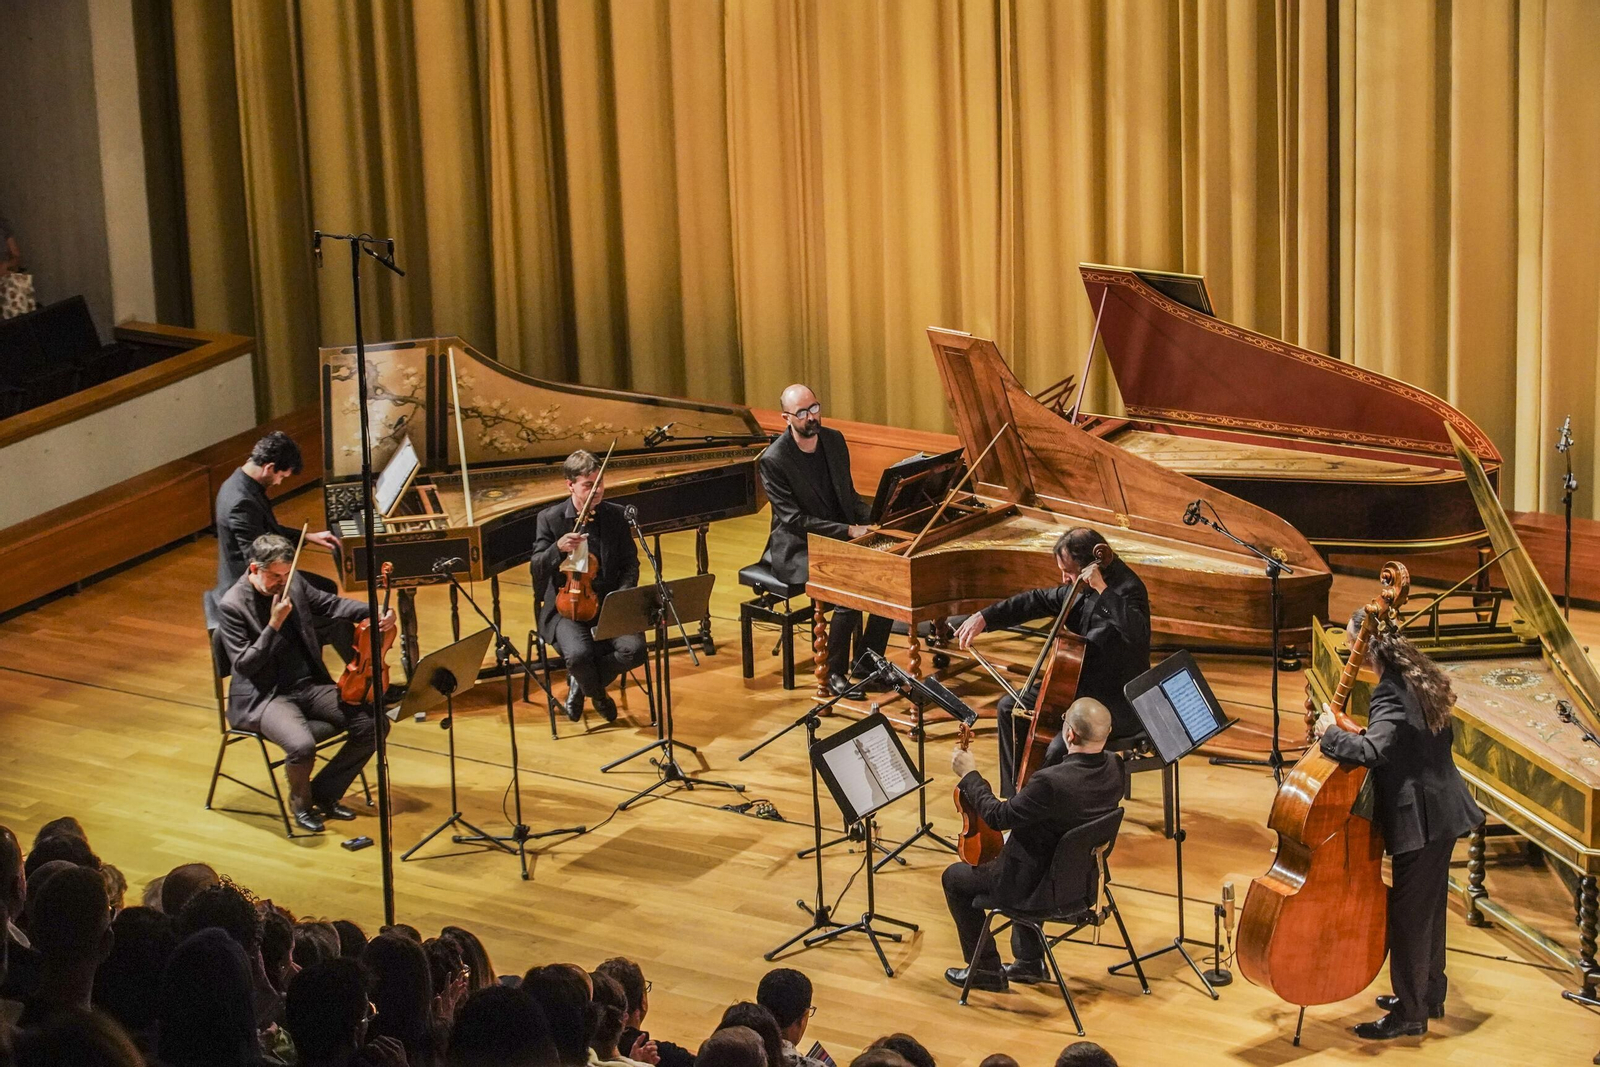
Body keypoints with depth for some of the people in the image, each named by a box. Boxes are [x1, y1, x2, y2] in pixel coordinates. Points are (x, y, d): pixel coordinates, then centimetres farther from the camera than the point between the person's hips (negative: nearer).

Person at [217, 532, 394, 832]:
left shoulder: (293, 583, 4)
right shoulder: (231, 606, -12)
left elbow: (332, 605, 17)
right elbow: (243, 664, -15)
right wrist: (274, 625, -23)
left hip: (310, 684, 7)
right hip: (264, 697, -7)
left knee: (374, 724, -11)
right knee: (302, 745, -35)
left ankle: (325, 793, 8)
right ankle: (301, 802, 0)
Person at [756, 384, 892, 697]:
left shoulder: (834, 440, 3)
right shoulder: (773, 461, -18)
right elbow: (795, 520, -21)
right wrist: (850, 530, -25)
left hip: (840, 542, 7)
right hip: (799, 550, -7)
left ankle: (866, 660, 2)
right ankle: (834, 671, -10)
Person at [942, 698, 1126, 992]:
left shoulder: (1050, 782, -36)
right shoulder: (1116, 768, -14)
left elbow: (997, 817, -21)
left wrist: (969, 775, -10)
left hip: (1044, 888, -7)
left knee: (954, 878, 16)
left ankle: (986, 970, 25)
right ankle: (1030, 962, 41)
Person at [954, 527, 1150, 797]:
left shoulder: (1127, 590, -23)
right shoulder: (1082, 589, 2)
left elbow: (1137, 633, -44)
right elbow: (1038, 601, 15)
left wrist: (1102, 589, -41)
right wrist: (984, 617, 8)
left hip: (1119, 703, -10)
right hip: (1081, 686, 10)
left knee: (1059, 750, -30)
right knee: (1011, 708, 13)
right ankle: (1014, 796, 23)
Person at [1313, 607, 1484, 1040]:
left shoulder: (1390, 697, -22)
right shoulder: (1419, 680, 7)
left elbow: (1372, 751, -36)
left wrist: (1331, 733, -19)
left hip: (1420, 820, -10)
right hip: (1442, 812, 10)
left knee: (1408, 915, 1)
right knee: (1428, 908, 22)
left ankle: (1409, 1014, 10)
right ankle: (1429, 996, 36)